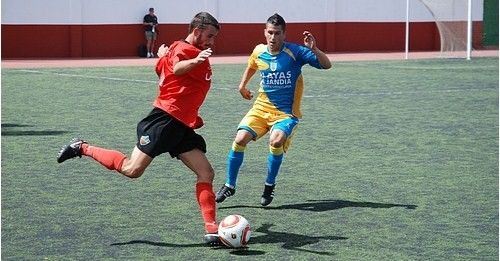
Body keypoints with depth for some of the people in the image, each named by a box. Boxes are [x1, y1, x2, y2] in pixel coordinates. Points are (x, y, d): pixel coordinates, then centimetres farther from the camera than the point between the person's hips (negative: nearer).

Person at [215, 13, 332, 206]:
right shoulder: (259, 52, 1)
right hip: (262, 108, 4)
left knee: (276, 141, -32)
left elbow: (326, 65, -19)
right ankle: (229, 186, 4)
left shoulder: (295, 52, -13)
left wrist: (314, 49, -34)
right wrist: (242, 85, 26)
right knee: (240, 139, -17)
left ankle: (270, 185, -6)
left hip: (286, 112, -4)